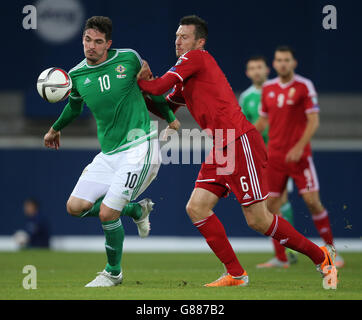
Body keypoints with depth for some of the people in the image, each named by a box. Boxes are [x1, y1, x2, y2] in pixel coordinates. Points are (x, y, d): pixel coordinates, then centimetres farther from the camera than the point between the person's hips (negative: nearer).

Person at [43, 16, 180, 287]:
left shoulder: (129, 59, -5)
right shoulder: (76, 75, 4)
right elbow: (74, 107, 26)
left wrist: (170, 117, 18)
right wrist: (55, 129, 39)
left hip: (139, 148, -6)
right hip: (108, 154, 6)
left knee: (107, 213, -14)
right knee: (76, 207, -3)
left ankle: (113, 272, 11)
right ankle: (136, 209, 20)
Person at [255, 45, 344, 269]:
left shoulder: (304, 86, -4)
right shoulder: (268, 88, 9)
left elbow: (314, 120, -9)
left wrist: (299, 147, -19)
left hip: (299, 155, -4)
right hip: (274, 156, 4)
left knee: (312, 201, -10)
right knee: (271, 204, -1)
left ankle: (332, 251, 2)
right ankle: (280, 257, 7)